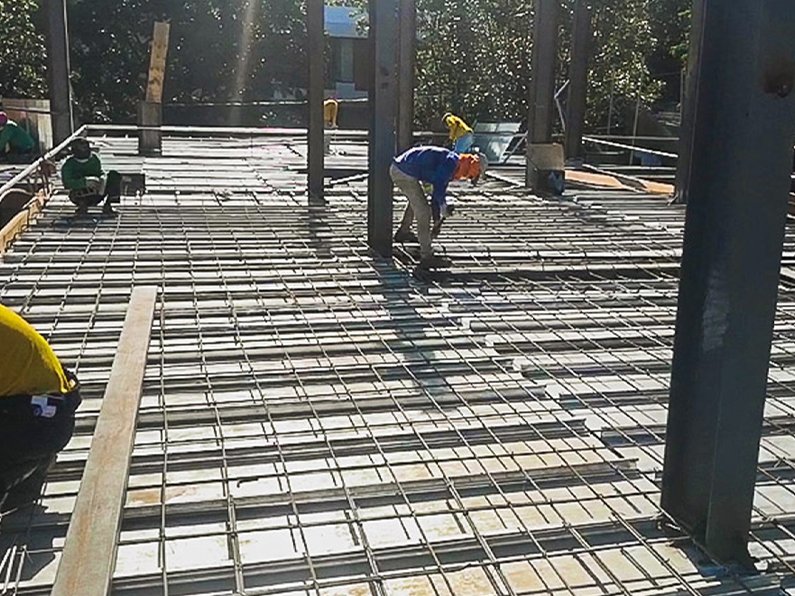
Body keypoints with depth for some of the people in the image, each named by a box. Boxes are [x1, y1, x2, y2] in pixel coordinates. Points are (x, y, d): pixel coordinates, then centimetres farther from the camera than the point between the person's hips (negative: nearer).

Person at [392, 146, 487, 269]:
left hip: (397, 169, 11)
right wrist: (444, 206, -7)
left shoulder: (450, 167, 18)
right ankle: (426, 257, -5)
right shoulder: (452, 161, -12)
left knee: (416, 199, 34)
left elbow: (437, 193, 25)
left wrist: (437, 221, 28)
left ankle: (403, 232, 53)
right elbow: (438, 185, -22)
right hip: (404, 173, -11)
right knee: (423, 211, -7)